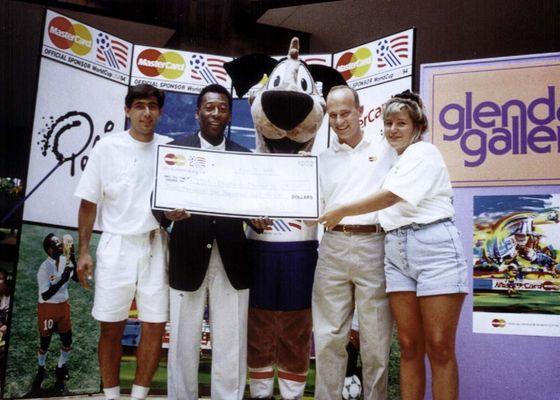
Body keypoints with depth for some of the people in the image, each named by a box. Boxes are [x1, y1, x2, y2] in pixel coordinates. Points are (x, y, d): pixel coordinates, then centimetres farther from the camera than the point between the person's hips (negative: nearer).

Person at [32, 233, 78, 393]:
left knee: (67, 342, 11)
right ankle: (41, 369, 39)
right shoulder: (44, 268, -23)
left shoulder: (65, 260, -7)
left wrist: (73, 260, -22)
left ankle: (60, 368, 37)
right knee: (45, 342, 13)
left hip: (63, 305, 5)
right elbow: (45, 295, -24)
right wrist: (62, 279, -32)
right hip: (47, 308, -5)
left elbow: (77, 278, -14)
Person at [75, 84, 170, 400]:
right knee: (111, 327, 7)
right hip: (117, 245, -1)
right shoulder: (108, 148, -2)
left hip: (156, 247, 1)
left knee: (155, 326, 3)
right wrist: (84, 251, 0)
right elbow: (89, 203, 2)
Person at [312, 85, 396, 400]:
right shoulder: (324, 159, 18)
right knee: (328, 338, 4)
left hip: (373, 247, -2)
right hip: (333, 247, 3)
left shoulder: (385, 149, 10)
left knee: (376, 339, 3)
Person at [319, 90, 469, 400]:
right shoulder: (397, 163, 24)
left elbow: (390, 197, -12)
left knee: (440, 349, -5)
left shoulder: (424, 153, -1)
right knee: (409, 347, 5)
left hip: (433, 246, -7)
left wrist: (341, 212, -8)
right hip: (396, 249, 7)